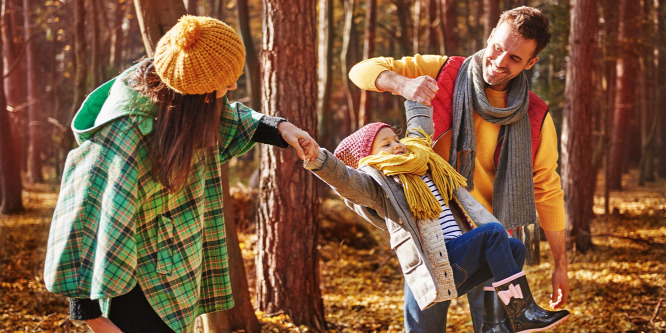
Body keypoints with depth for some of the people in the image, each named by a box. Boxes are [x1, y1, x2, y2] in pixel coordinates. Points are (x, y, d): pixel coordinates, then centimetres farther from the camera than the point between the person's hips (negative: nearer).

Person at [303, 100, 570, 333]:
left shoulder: (418, 157, 22)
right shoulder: (377, 182, -2)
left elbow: (419, 118, 36)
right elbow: (344, 179, -21)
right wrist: (317, 158, -39)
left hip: (460, 262, 8)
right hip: (437, 266, -8)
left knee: (514, 248, -7)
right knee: (493, 231, -20)